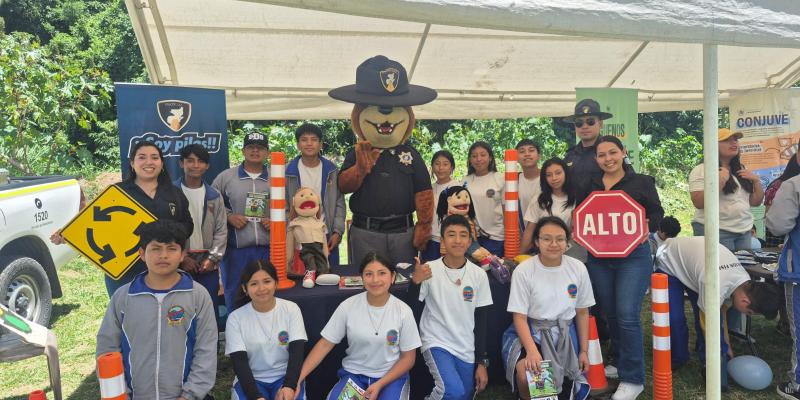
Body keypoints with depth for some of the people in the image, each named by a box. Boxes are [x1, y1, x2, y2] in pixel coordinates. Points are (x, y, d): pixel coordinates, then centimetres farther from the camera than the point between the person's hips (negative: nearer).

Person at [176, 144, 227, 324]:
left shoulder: (214, 196, 9)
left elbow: (221, 230, 6)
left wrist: (213, 258, -5)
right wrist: (180, 257, -9)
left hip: (208, 264, 3)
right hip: (179, 263, -2)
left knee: (211, 309, 8)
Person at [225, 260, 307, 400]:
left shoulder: (291, 309, -2)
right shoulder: (235, 318, -4)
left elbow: (296, 352, -8)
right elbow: (239, 362, -9)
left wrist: (289, 386, -24)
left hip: (285, 376, 0)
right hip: (251, 379, 0)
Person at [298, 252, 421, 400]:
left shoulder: (403, 311, -11)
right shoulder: (348, 306, -9)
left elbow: (408, 358, -3)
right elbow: (325, 344, -4)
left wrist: (379, 385, -15)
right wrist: (297, 378, -15)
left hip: (391, 376, -1)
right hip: (354, 373, 1)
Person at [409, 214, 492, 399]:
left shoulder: (479, 275, -3)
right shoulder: (430, 270, -10)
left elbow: (481, 321, 3)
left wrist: (482, 363, 3)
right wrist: (415, 281, -29)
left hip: (467, 349, 4)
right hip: (437, 343, -4)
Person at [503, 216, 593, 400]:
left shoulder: (578, 268, -2)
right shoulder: (523, 270, -11)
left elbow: (582, 312, 9)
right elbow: (520, 317, -10)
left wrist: (584, 351, 8)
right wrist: (532, 350, -25)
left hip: (565, 333, 3)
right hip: (530, 331, -3)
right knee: (526, 375, -30)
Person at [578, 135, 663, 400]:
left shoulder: (642, 182, 1)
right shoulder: (590, 186, 10)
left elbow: (656, 214, 1)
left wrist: (648, 227, -17)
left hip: (634, 256, -4)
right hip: (598, 258, 4)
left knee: (627, 314, -11)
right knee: (610, 314, 12)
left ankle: (633, 379, 1)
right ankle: (619, 362, 32)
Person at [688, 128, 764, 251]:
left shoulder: (741, 170, 15)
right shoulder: (701, 170, -6)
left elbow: (756, 202, 16)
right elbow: (699, 203, -17)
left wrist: (756, 181, 2)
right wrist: (720, 181, -20)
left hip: (744, 231, 6)